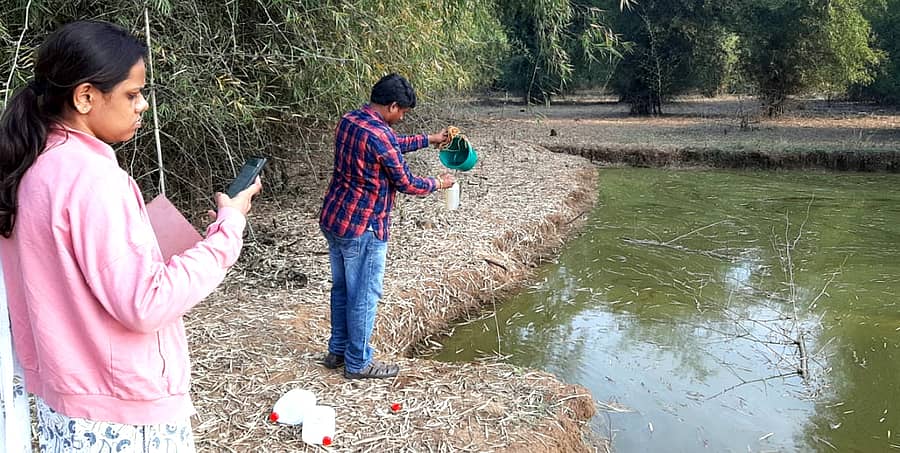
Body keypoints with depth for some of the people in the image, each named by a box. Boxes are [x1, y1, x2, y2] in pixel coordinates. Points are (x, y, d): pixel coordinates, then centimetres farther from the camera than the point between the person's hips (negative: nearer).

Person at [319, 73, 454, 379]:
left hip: (333, 219, 9)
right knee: (364, 296, 5)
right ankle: (358, 363, 18)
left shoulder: (349, 121, 5)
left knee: (341, 289, 20)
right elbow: (406, 184, -13)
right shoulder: (379, 135, -23)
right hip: (363, 228, -9)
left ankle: (337, 351, 33)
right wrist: (438, 183, 5)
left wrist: (429, 139, 26)